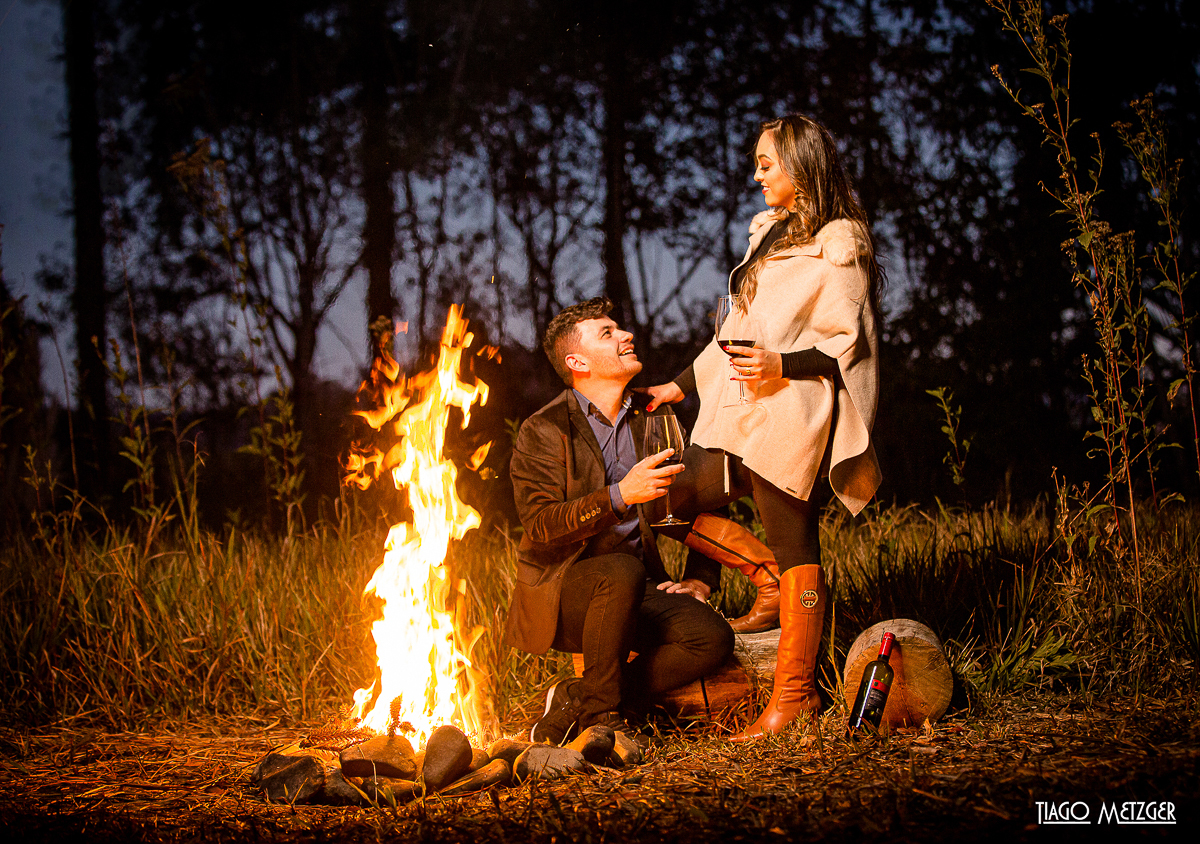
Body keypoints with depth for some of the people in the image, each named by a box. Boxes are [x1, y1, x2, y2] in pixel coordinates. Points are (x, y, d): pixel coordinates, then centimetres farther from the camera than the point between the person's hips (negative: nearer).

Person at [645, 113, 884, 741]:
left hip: (792, 414, -9)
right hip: (741, 407, 9)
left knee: (793, 545, -7)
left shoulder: (839, 244, -7)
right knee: (682, 501, 5)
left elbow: (846, 345, -11)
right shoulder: (769, 231, 20)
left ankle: (795, 694, -3)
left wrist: (783, 366, -23)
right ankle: (775, 584, 18)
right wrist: (681, 385, 22)